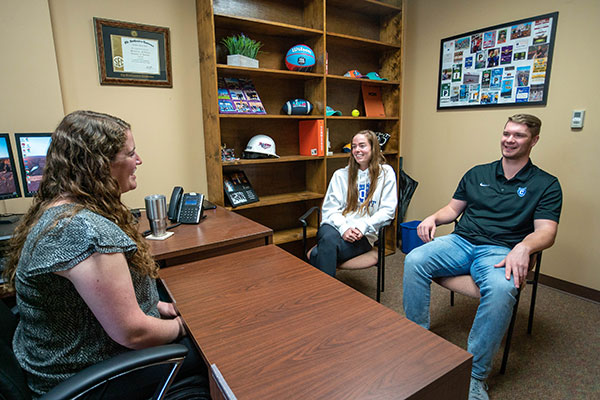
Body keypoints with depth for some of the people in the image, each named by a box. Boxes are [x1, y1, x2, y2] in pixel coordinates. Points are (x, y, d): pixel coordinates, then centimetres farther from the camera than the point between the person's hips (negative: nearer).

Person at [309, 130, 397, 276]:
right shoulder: (340, 175, 14)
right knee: (329, 239, -37)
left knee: (318, 254, -31)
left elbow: (387, 209, 1)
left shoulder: (386, 173, 9)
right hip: (336, 227, 3)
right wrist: (343, 228, -14)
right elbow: (329, 208, 6)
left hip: (363, 235, -2)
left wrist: (363, 226, -13)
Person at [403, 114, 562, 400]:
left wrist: (523, 247, -25)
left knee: (501, 289, -37)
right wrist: (434, 218, -3)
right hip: (460, 241, 3)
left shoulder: (545, 185, 9)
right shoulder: (477, 174, 18)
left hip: (499, 251, -3)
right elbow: (453, 208, 20)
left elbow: (546, 232, -2)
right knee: (414, 260, -25)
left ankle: (475, 375, -20)